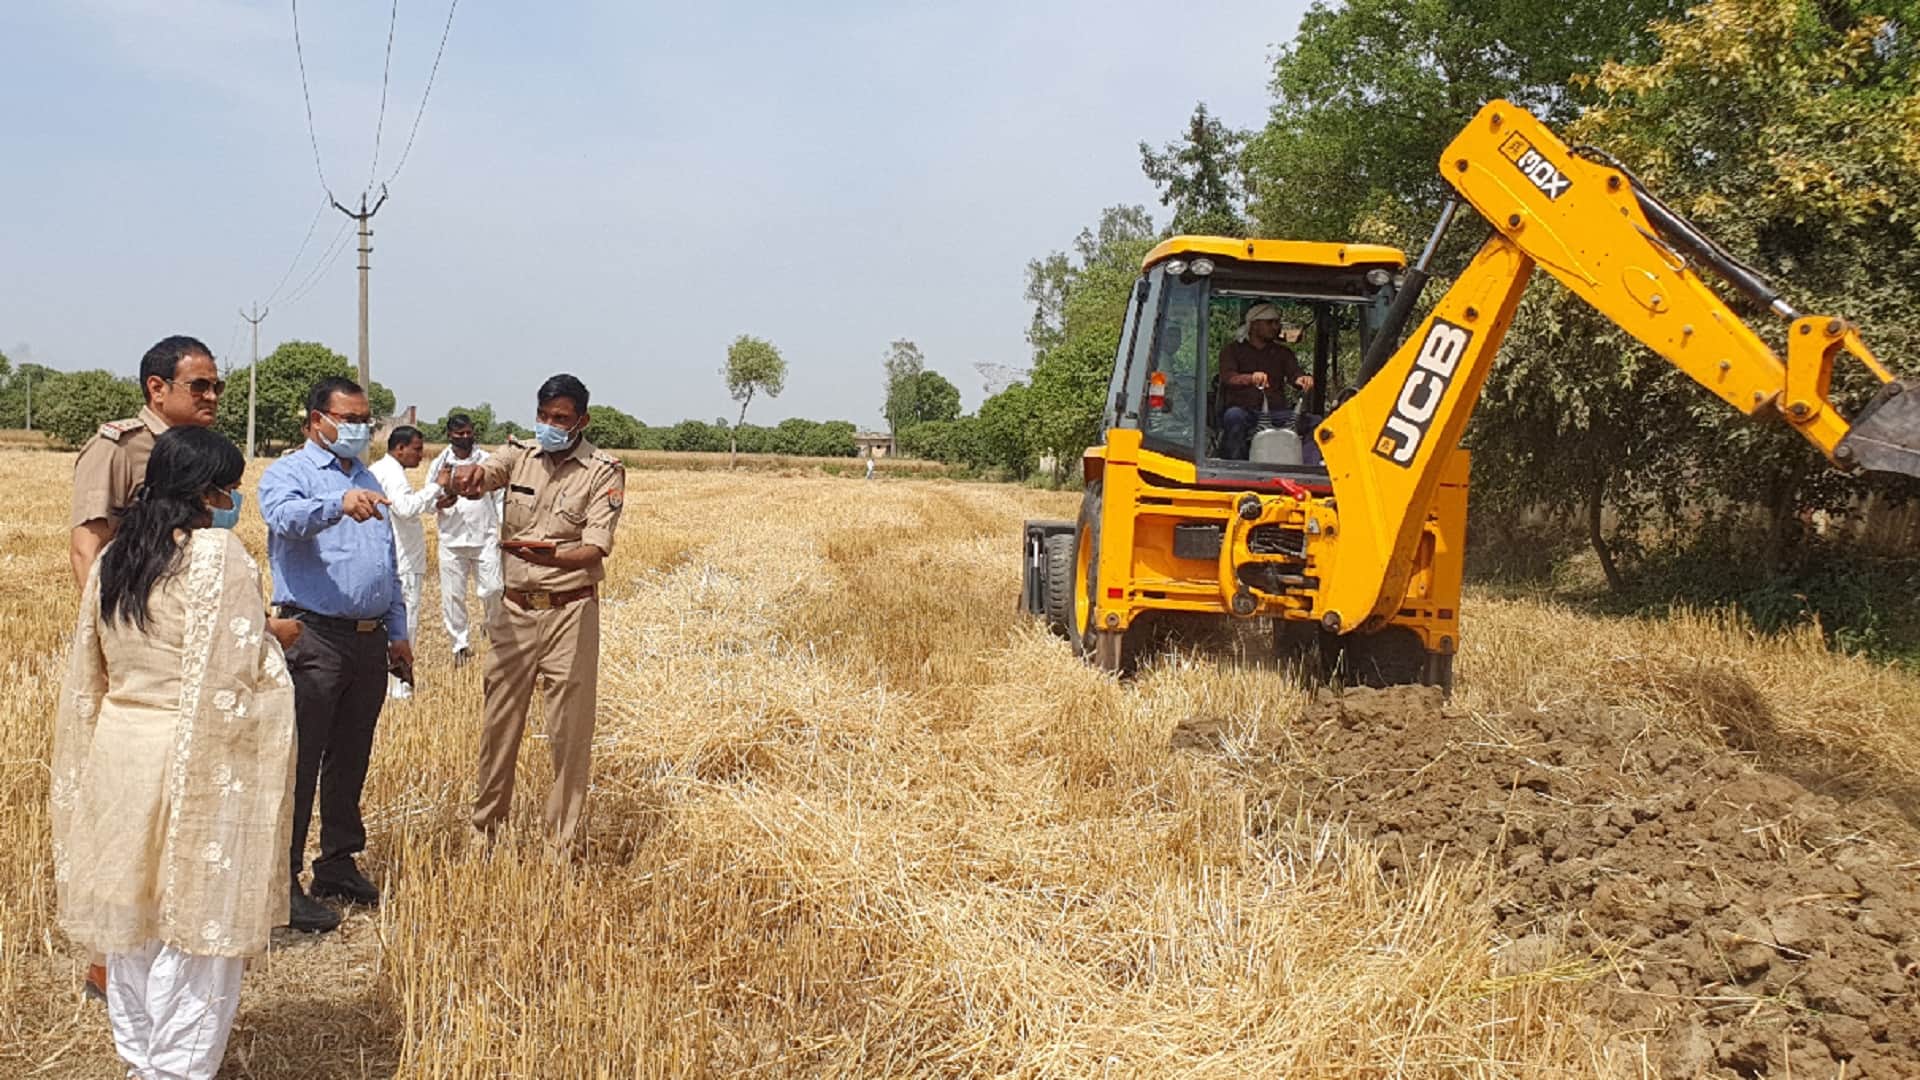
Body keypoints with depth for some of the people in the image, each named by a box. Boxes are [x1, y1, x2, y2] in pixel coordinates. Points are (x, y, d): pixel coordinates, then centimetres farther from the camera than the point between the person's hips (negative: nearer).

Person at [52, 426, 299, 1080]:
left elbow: (87, 676, 13)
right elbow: (238, 675, -19)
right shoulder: (218, 554, -16)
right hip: (197, 764, -7)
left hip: (116, 756, 7)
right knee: (193, 921, 4)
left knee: (131, 910, 18)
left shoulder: (112, 559, 6)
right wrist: (274, 635, -3)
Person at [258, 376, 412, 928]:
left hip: (370, 642, 7)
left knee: (350, 761, 14)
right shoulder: (287, 474, -2)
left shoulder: (368, 480, 20)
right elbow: (286, 516, -27)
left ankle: (338, 863, 25)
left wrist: (398, 632, 19)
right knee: (299, 763, -4)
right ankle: (282, 882, 1)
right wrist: (339, 503, -46)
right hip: (313, 639, -7)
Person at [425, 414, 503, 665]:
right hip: (452, 540, 1)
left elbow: (500, 498, 8)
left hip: (485, 538, -1)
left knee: (493, 589, -8)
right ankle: (460, 643, 17)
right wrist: (439, 503, -12)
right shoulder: (439, 464, 7)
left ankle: (492, 627, 22)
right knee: (452, 595, 3)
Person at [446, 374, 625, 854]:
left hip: (570, 612, -3)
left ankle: (564, 842, 14)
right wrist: (467, 475, -40)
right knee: (499, 723, 12)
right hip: (515, 609, 4)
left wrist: (551, 556, -36)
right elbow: (483, 473, -15)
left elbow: (597, 548, -17)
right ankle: (484, 826, 29)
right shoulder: (520, 455, 5)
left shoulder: (604, 472, -6)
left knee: (569, 730, 2)